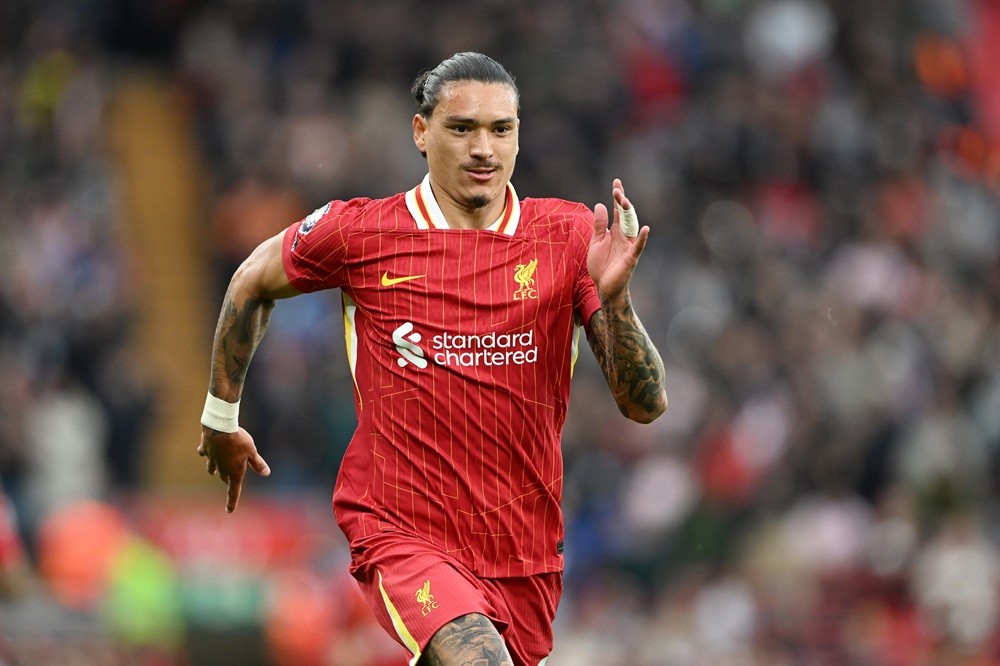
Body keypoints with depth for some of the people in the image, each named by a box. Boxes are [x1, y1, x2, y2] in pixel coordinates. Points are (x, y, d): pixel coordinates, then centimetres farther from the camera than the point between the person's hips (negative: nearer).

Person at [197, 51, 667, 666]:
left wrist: (613, 294, -19)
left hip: (526, 556, 4)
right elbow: (251, 283, 17)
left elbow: (645, 404, -3)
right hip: (403, 538, -4)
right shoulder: (360, 234, -3)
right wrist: (222, 418, 25)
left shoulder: (569, 235, 0)